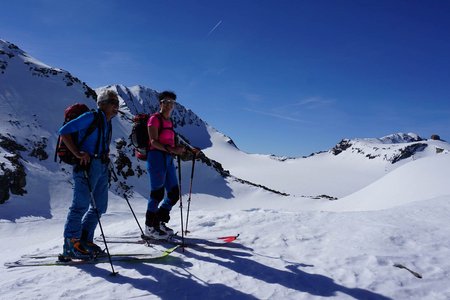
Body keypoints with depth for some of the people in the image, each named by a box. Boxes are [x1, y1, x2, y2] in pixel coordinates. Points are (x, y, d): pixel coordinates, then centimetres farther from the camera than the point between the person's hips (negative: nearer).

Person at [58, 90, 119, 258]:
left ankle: (84, 239, 21)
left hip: (102, 167, 9)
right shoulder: (91, 117, -5)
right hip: (87, 165, -9)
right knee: (81, 205, -9)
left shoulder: (107, 124, 19)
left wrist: (107, 156, 12)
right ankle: (70, 245, 0)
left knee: (100, 206, 10)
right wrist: (78, 153, -18)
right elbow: (64, 131, -10)